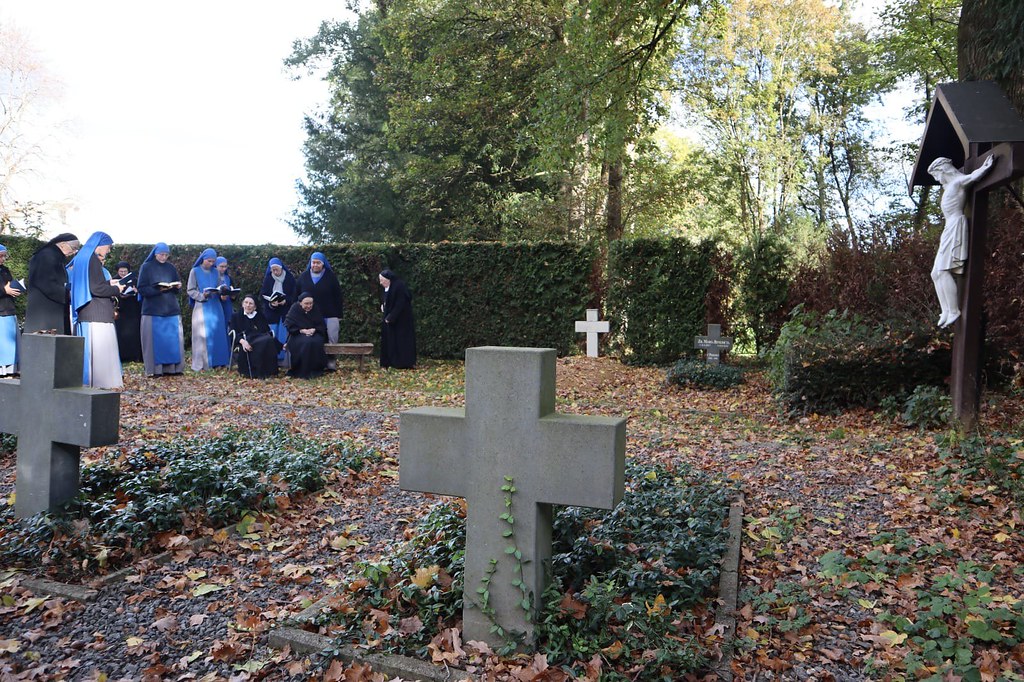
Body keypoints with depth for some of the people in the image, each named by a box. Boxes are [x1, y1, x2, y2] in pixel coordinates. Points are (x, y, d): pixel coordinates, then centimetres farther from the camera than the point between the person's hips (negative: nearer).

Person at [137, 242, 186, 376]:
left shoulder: (171, 268, 12)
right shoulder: (146, 267, 1)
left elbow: (178, 289, 15)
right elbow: (142, 289, -5)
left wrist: (177, 287, -8)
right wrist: (158, 289, -19)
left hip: (171, 309, 4)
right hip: (153, 310, -3)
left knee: (173, 339, 0)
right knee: (155, 339, -4)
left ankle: (172, 367, 6)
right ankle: (155, 369, 0)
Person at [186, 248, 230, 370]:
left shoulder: (215, 272, 12)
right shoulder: (195, 271, 1)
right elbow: (190, 290, -2)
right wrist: (202, 296, -18)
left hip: (215, 306, 4)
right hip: (202, 306, -4)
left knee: (217, 332, 1)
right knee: (203, 334, -6)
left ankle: (217, 361, 7)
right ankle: (202, 364, -1)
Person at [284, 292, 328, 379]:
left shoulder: (316, 309, 1)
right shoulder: (294, 309, -5)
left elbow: (322, 325, 3)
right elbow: (289, 325, -8)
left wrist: (314, 329, -17)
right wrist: (302, 330, -20)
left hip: (314, 333, 2)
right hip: (298, 335, -2)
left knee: (316, 342, -33)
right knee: (307, 342, -36)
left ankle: (316, 370, -21)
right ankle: (303, 372, -29)